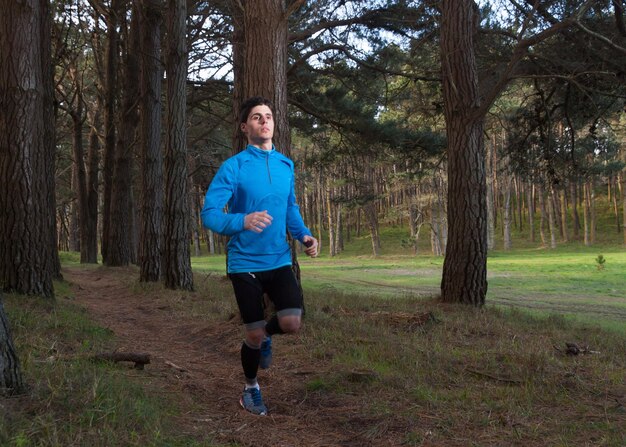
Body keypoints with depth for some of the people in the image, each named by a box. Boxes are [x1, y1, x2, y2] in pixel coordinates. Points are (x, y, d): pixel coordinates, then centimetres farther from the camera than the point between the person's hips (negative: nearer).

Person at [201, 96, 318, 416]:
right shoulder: (233, 167, -10)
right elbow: (209, 214, -15)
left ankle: (266, 335, 24)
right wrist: (242, 221, -34)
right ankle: (251, 389, 33)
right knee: (254, 334, 3)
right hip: (245, 263, -3)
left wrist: (304, 235, -1)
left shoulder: (286, 165, 6)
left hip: (279, 261, 4)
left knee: (292, 323, -14)